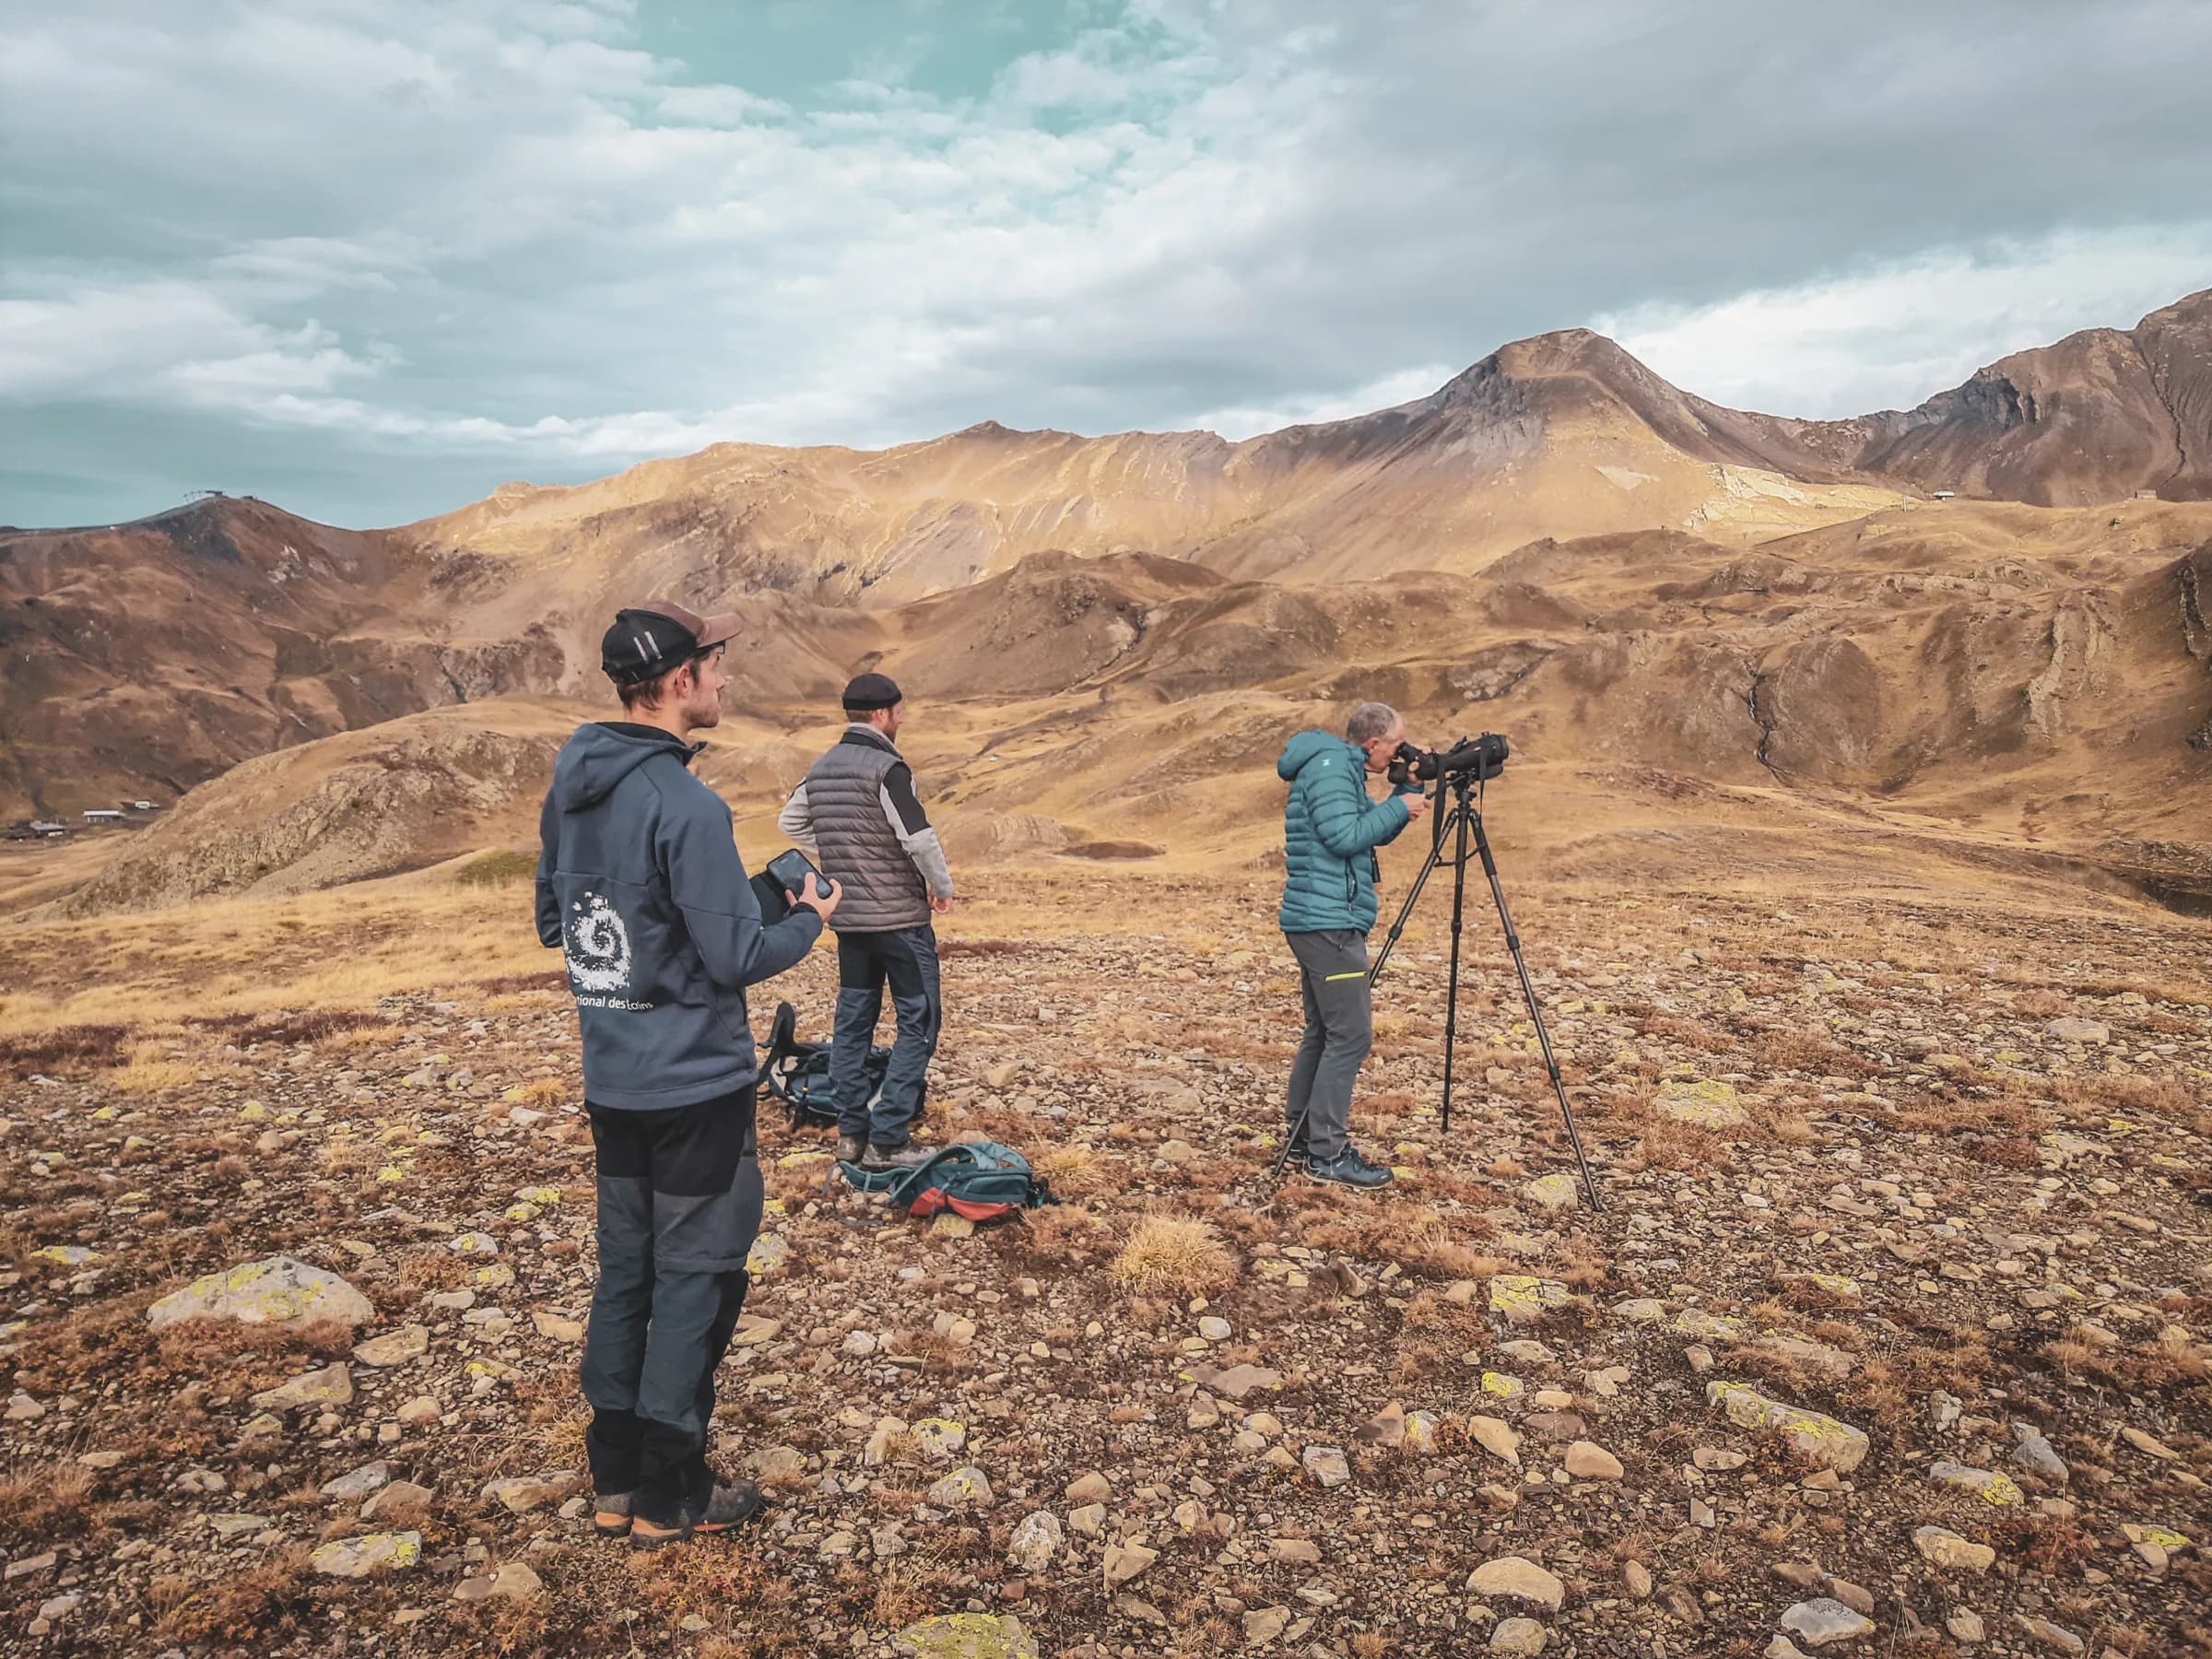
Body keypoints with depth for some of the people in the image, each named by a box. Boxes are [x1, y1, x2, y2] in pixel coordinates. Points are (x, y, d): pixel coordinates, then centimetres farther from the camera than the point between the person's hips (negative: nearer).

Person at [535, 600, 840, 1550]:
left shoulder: (569, 787, 4)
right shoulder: (685, 806, -22)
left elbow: (551, 923, 15)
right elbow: (738, 957, -20)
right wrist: (809, 918, -2)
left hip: (610, 1081, 8)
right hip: (694, 1081, -8)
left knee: (624, 1269, 17)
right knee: (694, 1279, 5)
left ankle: (615, 1481, 29)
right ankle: (670, 1501, 16)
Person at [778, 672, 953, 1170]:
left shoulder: (821, 768, 8)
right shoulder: (887, 767, -16)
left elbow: (790, 822, 21)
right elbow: (920, 838, -21)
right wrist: (942, 886, -5)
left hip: (848, 917, 7)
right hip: (900, 916, -7)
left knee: (853, 1021, 14)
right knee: (919, 1022, 0)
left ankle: (851, 1132, 17)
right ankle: (888, 1141, -3)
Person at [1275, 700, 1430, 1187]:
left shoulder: (1340, 768, 19)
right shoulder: (1330, 767, -12)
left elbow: (1376, 833, 22)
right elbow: (1344, 836, -21)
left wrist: (1410, 792, 10)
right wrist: (1399, 807, -11)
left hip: (1320, 923, 11)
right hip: (1328, 924, -11)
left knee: (1324, 1032, 15)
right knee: (1350, 1035, -9)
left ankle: (1304, 1136, 23)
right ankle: (1328, 1153, -6)